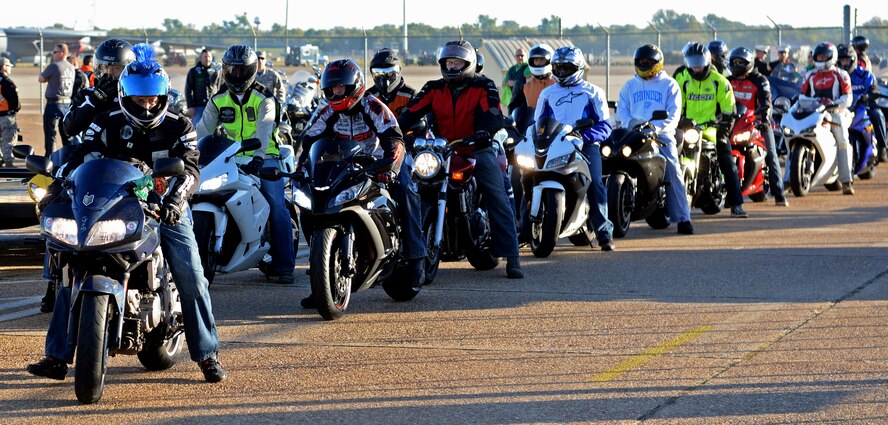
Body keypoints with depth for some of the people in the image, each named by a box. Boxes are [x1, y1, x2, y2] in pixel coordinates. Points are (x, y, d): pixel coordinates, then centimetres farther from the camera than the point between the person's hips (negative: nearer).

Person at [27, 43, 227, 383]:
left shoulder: (179, 128, -1)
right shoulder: (108, 124, 1)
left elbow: (189, 167, -15)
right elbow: (82, 156, -9)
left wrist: (176, 198, -36)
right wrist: (58, 186, -27)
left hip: (165, 210, -1)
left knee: (191, 277, -12)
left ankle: (208, 354, 0)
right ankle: (58, 355, -9)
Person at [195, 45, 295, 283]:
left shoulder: (264, 99, -4)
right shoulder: (218, 100, 9)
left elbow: (264, 131, -20)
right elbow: (204, 129, 2)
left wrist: (257, 158, -37)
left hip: (264, 158, -4)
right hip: (231, 160, 4)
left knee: (277, 207, -18)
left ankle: (284, 265, -17)